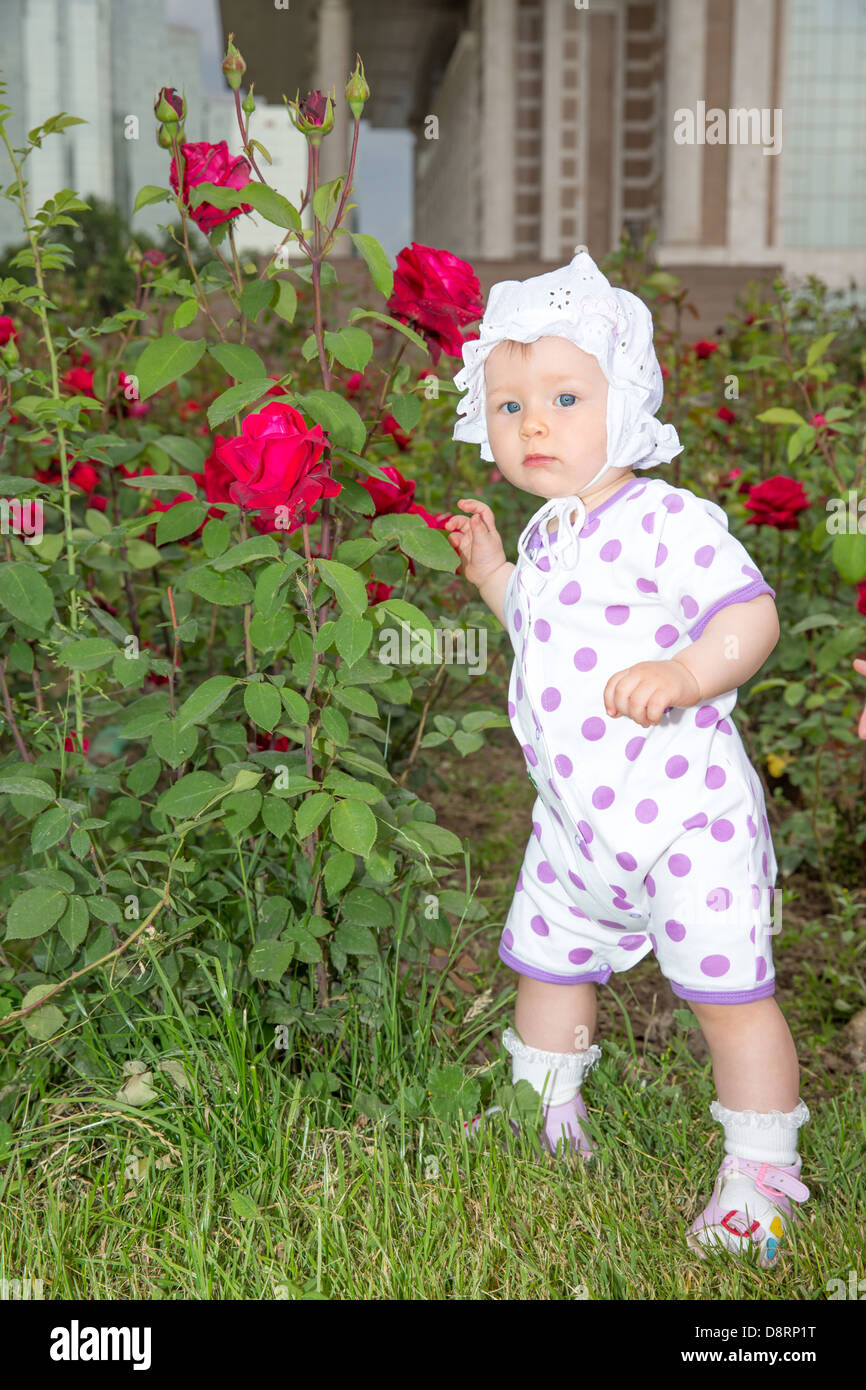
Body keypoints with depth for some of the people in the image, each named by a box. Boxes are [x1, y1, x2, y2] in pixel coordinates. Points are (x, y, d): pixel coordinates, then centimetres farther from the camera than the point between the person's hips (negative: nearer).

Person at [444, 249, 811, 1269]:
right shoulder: (545, 537, 9)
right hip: (574, 821, 8)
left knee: (728, 992, -2)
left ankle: (759, 1173, 18)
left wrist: (683, 672, -37)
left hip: (686, 817, -8)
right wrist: (493, 573, 18)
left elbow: (751, 614, -22)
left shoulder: (668, 521, -16)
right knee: (545, 959, 20)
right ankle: (547, 1117, 44)